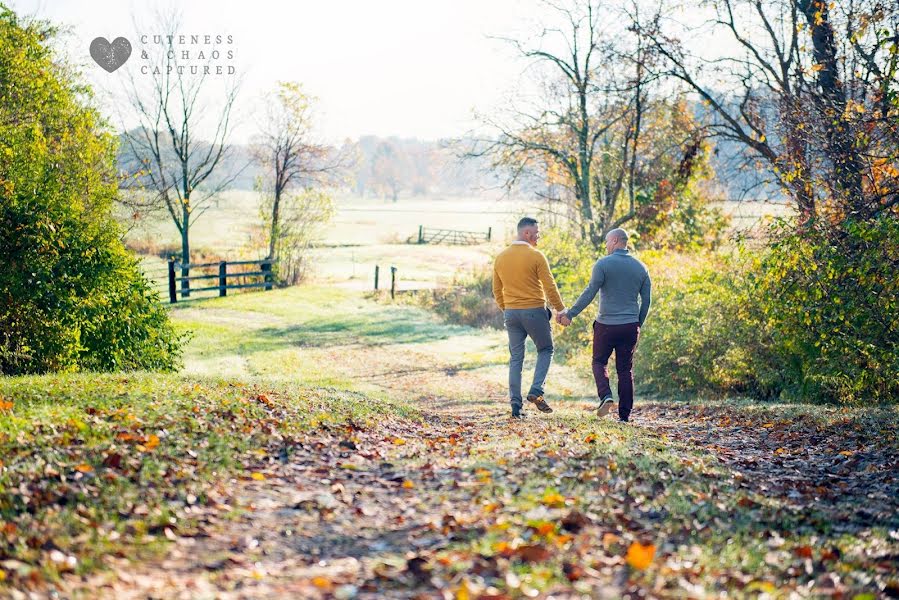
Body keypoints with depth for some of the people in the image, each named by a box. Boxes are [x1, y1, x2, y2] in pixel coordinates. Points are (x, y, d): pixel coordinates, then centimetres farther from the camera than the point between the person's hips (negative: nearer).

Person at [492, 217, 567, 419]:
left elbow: (497, 290, 13)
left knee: (515, 359, 9)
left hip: (511, 313, 5)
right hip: (534, 311, -5)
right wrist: (561, 310, 1)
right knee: (545, 350, 14)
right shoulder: (536, 256, -10)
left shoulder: (500, 257, 7)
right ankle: (536, 391, -4)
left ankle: (515, 406, 5)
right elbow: (550, 287, -9)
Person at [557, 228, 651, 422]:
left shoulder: (603, 264, -7)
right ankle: (625, 415, 8)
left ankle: (606, 396, -10)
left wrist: (570, 314, -8)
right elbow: (646, 300, 10)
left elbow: (589, 293, -13)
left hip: (606, 325, -4)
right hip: (630, 326, 4)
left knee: (599, 362, 14)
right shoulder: (640, 267, 8)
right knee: (625, 369, 10)